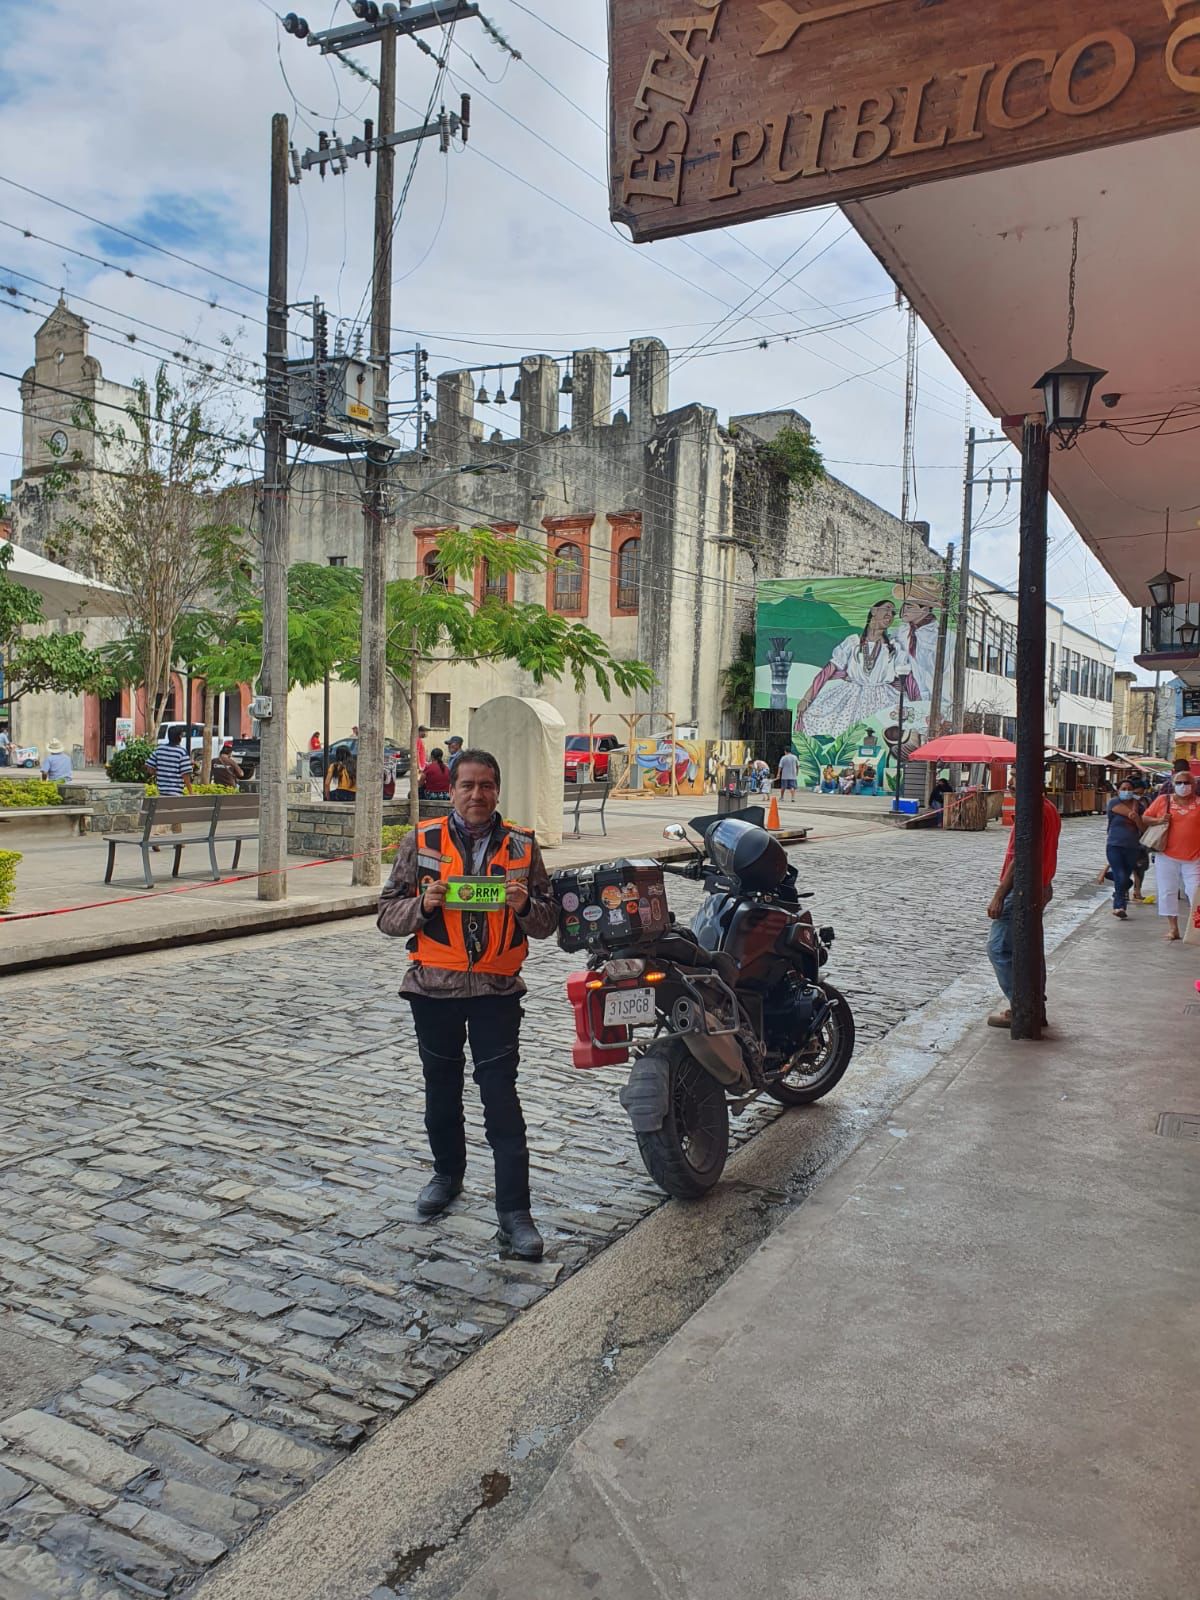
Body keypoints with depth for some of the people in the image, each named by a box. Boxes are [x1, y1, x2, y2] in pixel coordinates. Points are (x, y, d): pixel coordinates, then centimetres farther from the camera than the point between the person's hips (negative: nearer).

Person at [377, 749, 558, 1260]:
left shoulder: (521, 846, 2)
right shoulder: (421, 841, 0)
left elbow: (547, 921, 7)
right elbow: (388, 914, 1)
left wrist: (525, 905, -15)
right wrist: (423, 905, -19)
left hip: (496, 990, -1)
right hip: (434, 988, 1)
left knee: (502, 1100, -4)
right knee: (441, 1090, 18)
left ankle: (514, 1213, 2)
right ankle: (448, 1172, 42)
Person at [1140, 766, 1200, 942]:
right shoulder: (1163, 800, 3)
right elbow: (1144, 818, 7)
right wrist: (1157, 820, -13)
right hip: (1167, 856, 1)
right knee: (1168, 891, 6)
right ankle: (1173, 928, 16)